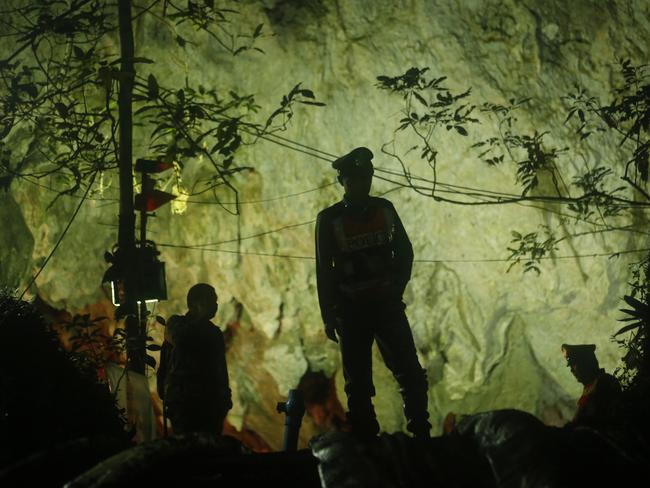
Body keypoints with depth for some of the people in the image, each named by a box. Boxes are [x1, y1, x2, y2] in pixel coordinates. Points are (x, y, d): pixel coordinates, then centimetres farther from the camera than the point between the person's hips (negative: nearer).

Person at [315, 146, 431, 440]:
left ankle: (421, 434, 0)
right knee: (358, 383, 1)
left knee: (410, 374, -6)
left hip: (387, 304, 2)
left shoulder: (384, 209, 6)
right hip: (351, 310, -2)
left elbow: (404, 251, 14)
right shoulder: (329, 219, -1)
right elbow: (323, 270, 0)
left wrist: (396, 289, 2)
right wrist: (328, 316, -3)